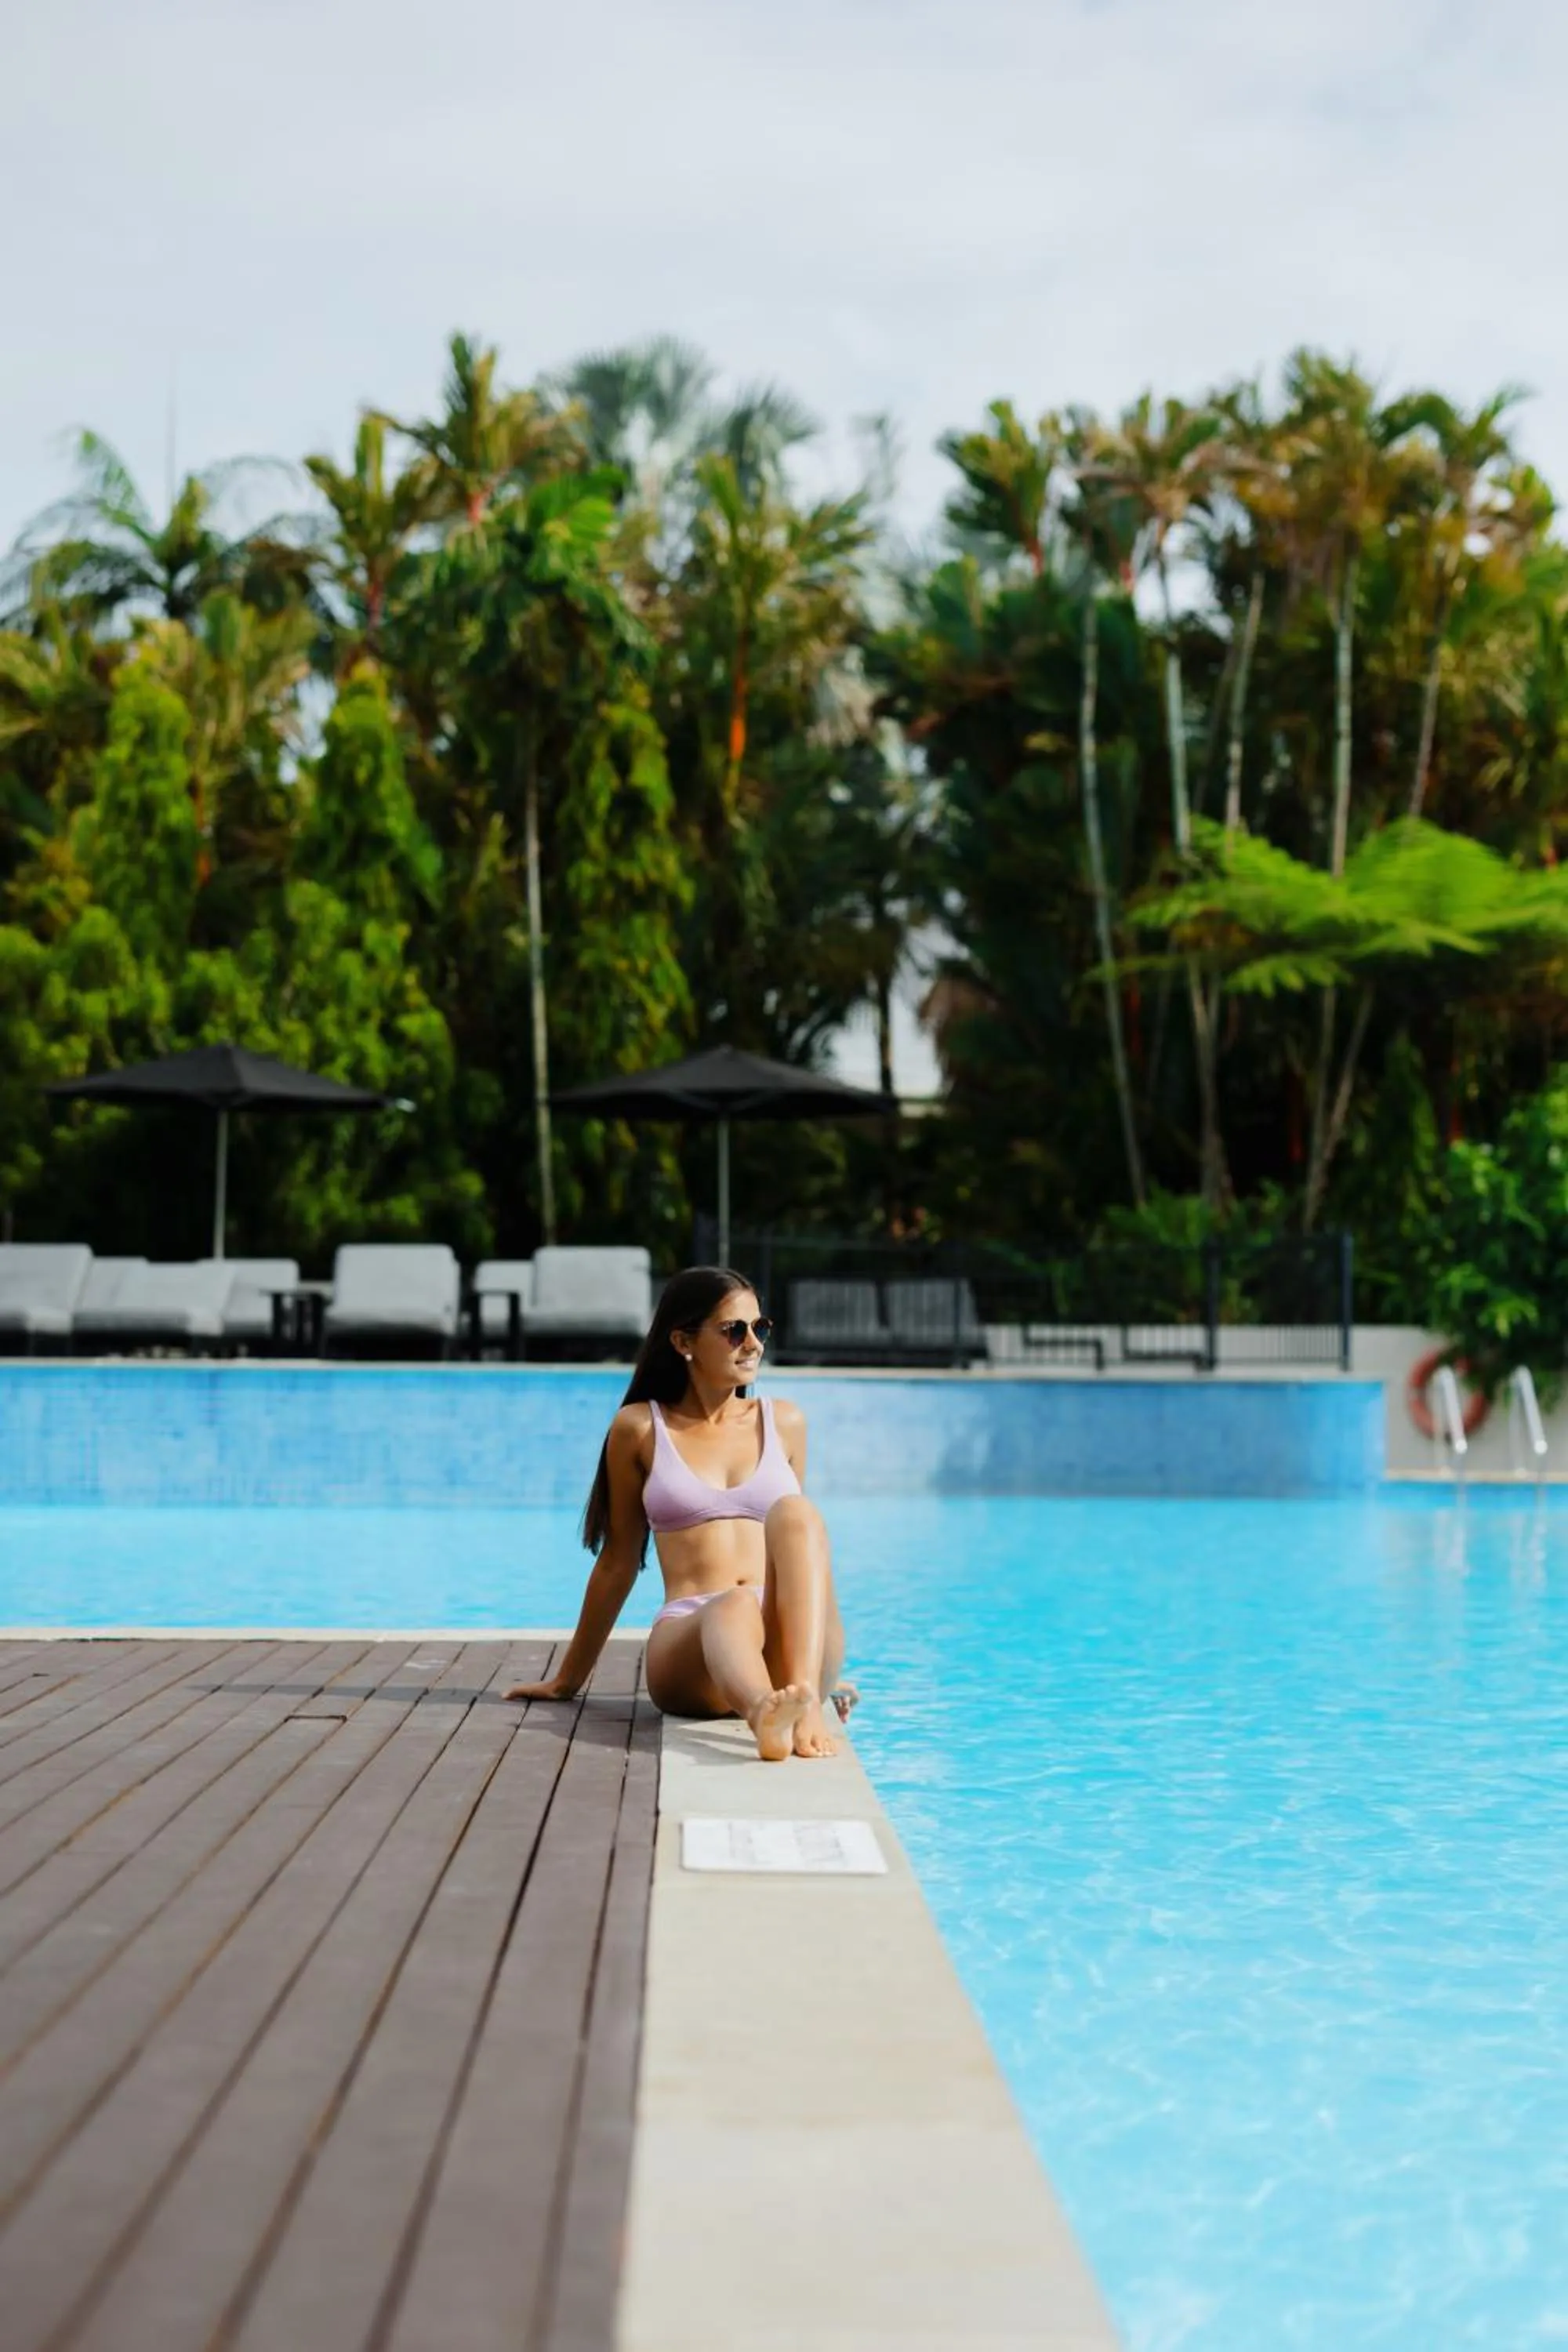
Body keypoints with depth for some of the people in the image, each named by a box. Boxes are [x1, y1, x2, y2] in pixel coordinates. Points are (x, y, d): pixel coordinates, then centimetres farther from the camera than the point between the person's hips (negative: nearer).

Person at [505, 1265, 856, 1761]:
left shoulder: (784, 1423, 19)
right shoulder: (640, 1429, 12)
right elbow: (618, 1561, 20)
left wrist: (820, 1673, 27)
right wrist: (569, 1678, 25)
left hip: (787, 1648, 2)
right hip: (687, 1644, -2)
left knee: (795, 1512, -28)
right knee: (734, 1607, -39)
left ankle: (805, 1700, -49)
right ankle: (764, 1717, -73)